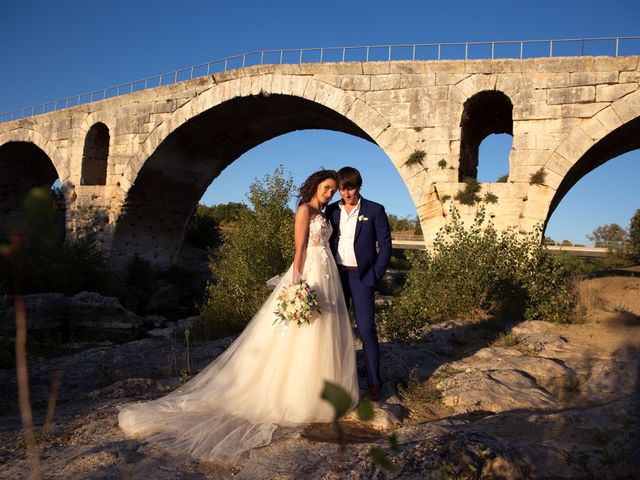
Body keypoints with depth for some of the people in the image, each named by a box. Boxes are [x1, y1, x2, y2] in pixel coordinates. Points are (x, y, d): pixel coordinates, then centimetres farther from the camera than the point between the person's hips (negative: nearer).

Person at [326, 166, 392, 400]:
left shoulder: (375, 210, -1)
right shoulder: (332, 210, 9)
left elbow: (385, 245, -2)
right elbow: (326, 241, 13)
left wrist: (374, 276, -9)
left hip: (361, 277, -4)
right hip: (336, 275, 4)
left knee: (366, 329, -6)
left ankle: (374, 382, 5)